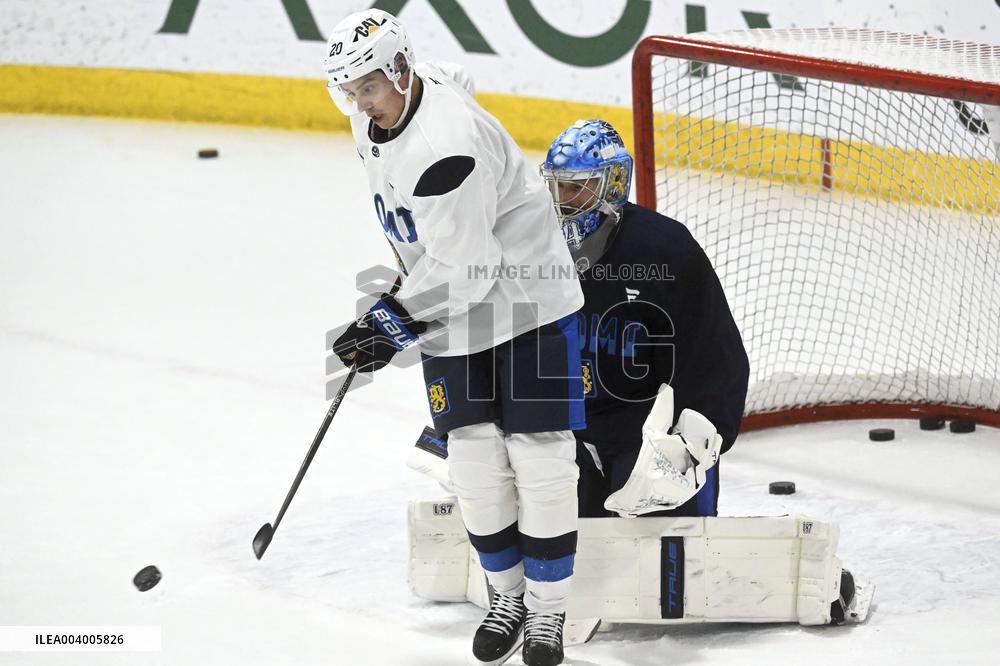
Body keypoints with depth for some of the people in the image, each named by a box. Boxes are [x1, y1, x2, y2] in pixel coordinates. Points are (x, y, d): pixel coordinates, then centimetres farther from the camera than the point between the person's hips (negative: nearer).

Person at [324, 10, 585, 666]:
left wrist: (397, 318, -22)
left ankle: (548, 610, 8)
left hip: (528, 302, -8)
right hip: (451, 315, 8)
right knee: (476, 463, 4)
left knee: (539, 459, -4)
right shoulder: (376, 121, -1)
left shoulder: (448, 144, -30)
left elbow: (467, 267, -29)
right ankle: (508, 596, 20)